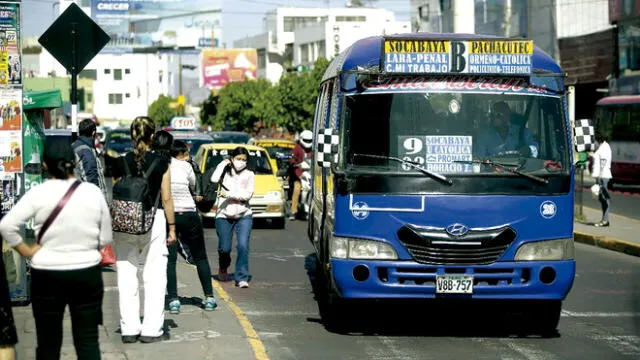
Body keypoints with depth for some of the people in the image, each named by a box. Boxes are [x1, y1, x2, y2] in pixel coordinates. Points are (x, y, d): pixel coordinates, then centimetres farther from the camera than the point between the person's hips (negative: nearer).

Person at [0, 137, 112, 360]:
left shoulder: (38, 194, -10)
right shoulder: (93, 192, -3)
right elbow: (105, 239, 3)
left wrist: (27, 251, -4)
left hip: (47, 275, -1)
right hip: (87, 272, 1)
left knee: (48, 341, 10)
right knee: (88, 340, 7)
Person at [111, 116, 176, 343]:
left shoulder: (121, 163, 0)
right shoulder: (161, 163, -5)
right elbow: (166, 198, -2)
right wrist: (172, 227, 6)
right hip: (154, 220, -2)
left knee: (127, 276, 7)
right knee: (154, 276, 4)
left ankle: (129, 329, 9)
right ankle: (152, 329, 3)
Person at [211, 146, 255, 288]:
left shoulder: (249, 175, 6)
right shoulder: (226, 171, 6)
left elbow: (247, 194, -6)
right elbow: (214, 179, -14)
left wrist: (228, 194, -14)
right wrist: (223, 164, -4)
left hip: (243, 215, 0)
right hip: (224, 215, 0)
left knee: (243, 246, -16)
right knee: (224, 248, 1)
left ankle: (242, 278, -11)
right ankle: (223, 269, 34)